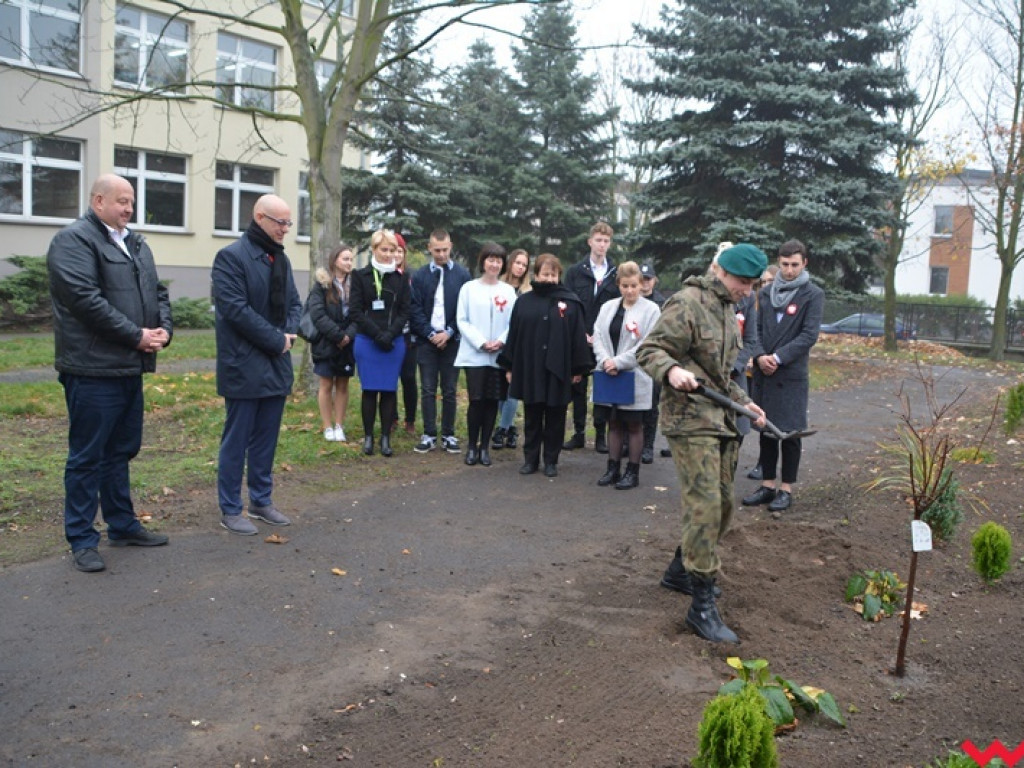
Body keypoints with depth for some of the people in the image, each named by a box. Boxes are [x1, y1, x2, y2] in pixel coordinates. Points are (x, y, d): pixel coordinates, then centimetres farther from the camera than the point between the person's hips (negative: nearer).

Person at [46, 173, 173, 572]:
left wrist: (164, 328, -1)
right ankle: (82, 539, 10)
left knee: (121, 451, 17)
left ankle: (122, 525, 29)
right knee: (87, 456, 1)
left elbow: (157, 291, 18)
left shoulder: (136, 243, 17)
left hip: (130, 368, 8)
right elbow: (85, 299, -20)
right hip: (93, 370, -8)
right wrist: (136, 335, -18)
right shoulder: (73, 240, -10)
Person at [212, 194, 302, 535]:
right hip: (244, 366, -7)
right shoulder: (231, 257, -11)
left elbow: (294, 302, 17)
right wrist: (277, 341, -15)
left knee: (267, 439, 14)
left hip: (276, 365, 7)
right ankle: (230, 510, 12)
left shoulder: (281, 259, 14)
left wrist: (291, 333, -4)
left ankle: (261, 501, 25)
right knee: (236, 440, 1)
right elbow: (235, 309, -19)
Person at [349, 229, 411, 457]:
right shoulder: (360, 276, 3)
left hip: (394, 343, 1)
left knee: (389, 390, 0)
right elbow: (356, 312, -3)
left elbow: (404, 312, 4)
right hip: (367, 342, -1)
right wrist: (378, 334, -12)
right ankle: (368, 436, 8)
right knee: (370, 389, 1)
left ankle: (386, 437, 5)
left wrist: (390, 334, -12)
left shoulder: (400, 279, 8)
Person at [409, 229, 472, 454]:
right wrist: (430, 334, -8)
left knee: (449, 391, 5)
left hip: (452, 340, -1)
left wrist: (449, 333, -9)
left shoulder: (462, 274, 1)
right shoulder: (420, 275, 4)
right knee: (428, 390, 3)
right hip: (427, 341, 1)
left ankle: (448, 435, 12)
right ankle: (429, 435, 9)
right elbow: (415, 310, 2)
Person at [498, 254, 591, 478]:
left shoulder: (570, 302, -1)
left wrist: (579, 368, -4)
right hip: (529, 369, 2)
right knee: (532, 418, 10)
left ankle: (551, 460, 19)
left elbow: (578, 336, -2)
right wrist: (509, 366, 5)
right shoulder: (523, 302, 5)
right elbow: (513, 335, 7)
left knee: (555, 419, 8)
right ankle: (530, 459, 21)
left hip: (558, 371, -1)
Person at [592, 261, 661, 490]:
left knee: (633, 425, 5)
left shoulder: (651, 309, -5)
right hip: (609, 375, 4)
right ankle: (613, 468, 21)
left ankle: (633, 472, 14)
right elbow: (598, 336, 4)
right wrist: (605, 360, -14)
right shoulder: (608, 307, 9)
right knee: (614, 423, 11)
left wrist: (619, 362, -16)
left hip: (634, 377, -4)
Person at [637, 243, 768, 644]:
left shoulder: (726, 309, 19)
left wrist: (744, 402, 19)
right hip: (690, 419, -10)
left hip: (721, 419, 10)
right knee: (704, 505, -13)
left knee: (722, 503, 14)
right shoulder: (687, 304, -11)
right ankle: (702, 605, -7)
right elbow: (649, 350, -16)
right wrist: (671, 370, -35)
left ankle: (681, 570, 32)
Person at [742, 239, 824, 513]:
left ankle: (786, 488, 11)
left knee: (790, 432, 1)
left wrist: (778, 358, -15)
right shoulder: (766, 293, 12)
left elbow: (809, 335, -9)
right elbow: (756, 329, 9)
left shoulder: (813, 295, -1)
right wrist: (760, 356, -9)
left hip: (792, 375, -4)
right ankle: (768, 485, 20)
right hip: (763, 374, 4)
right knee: (766, 430, 10)